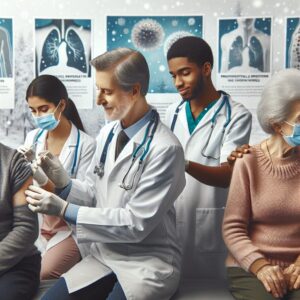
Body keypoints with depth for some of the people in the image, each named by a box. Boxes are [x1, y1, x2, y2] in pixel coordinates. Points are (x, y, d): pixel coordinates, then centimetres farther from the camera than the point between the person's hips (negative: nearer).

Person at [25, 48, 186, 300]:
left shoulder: (165, 149, -22)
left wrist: (65, 210, -21)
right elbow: (94, 193, 7)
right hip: (105, 254, 6)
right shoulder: (107, 133, 1)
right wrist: (63, 181, -13)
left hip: (147, 263, -5)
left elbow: (137, 223, -21)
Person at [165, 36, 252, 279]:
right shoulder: (173, 113, 9)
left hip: (208, 223, -5)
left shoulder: (236, 116, -10)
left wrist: (184, 164, -34)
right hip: (170, 218, 5)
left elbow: (227, 176, -19)